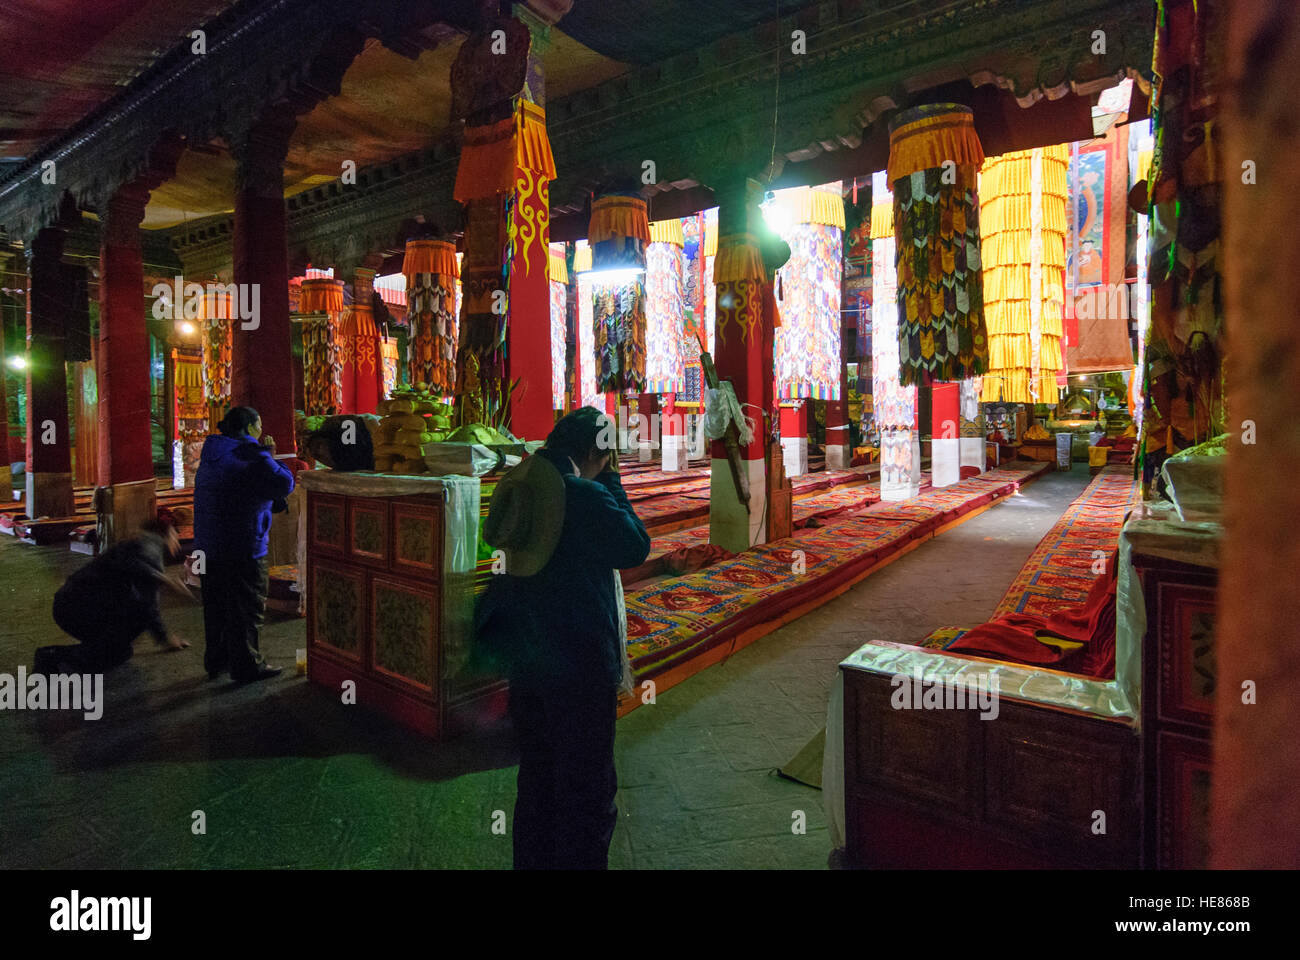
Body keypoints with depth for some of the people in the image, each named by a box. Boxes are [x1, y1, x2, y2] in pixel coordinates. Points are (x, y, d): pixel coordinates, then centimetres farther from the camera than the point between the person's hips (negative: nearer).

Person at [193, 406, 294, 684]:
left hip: (208, 546, 9)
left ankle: (216, 661, 30)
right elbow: (284, 485, -17)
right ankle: (247, 666, 7)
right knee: (247, 608, 1)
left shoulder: (211, 456, 14)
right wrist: (271, 458, -4)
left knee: (216, 607, 18)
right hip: (242, 549, -9)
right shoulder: (253, 457, -15)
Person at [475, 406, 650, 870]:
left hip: (526, 660, 8)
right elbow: (635, 548, -13)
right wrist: (612, 485, -6)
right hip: (580, 663, -8)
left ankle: (532, 858, 38)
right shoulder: (586, 495, -20)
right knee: (586, 784, 9)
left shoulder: (521, 487, 3)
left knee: (536, 777, 23)